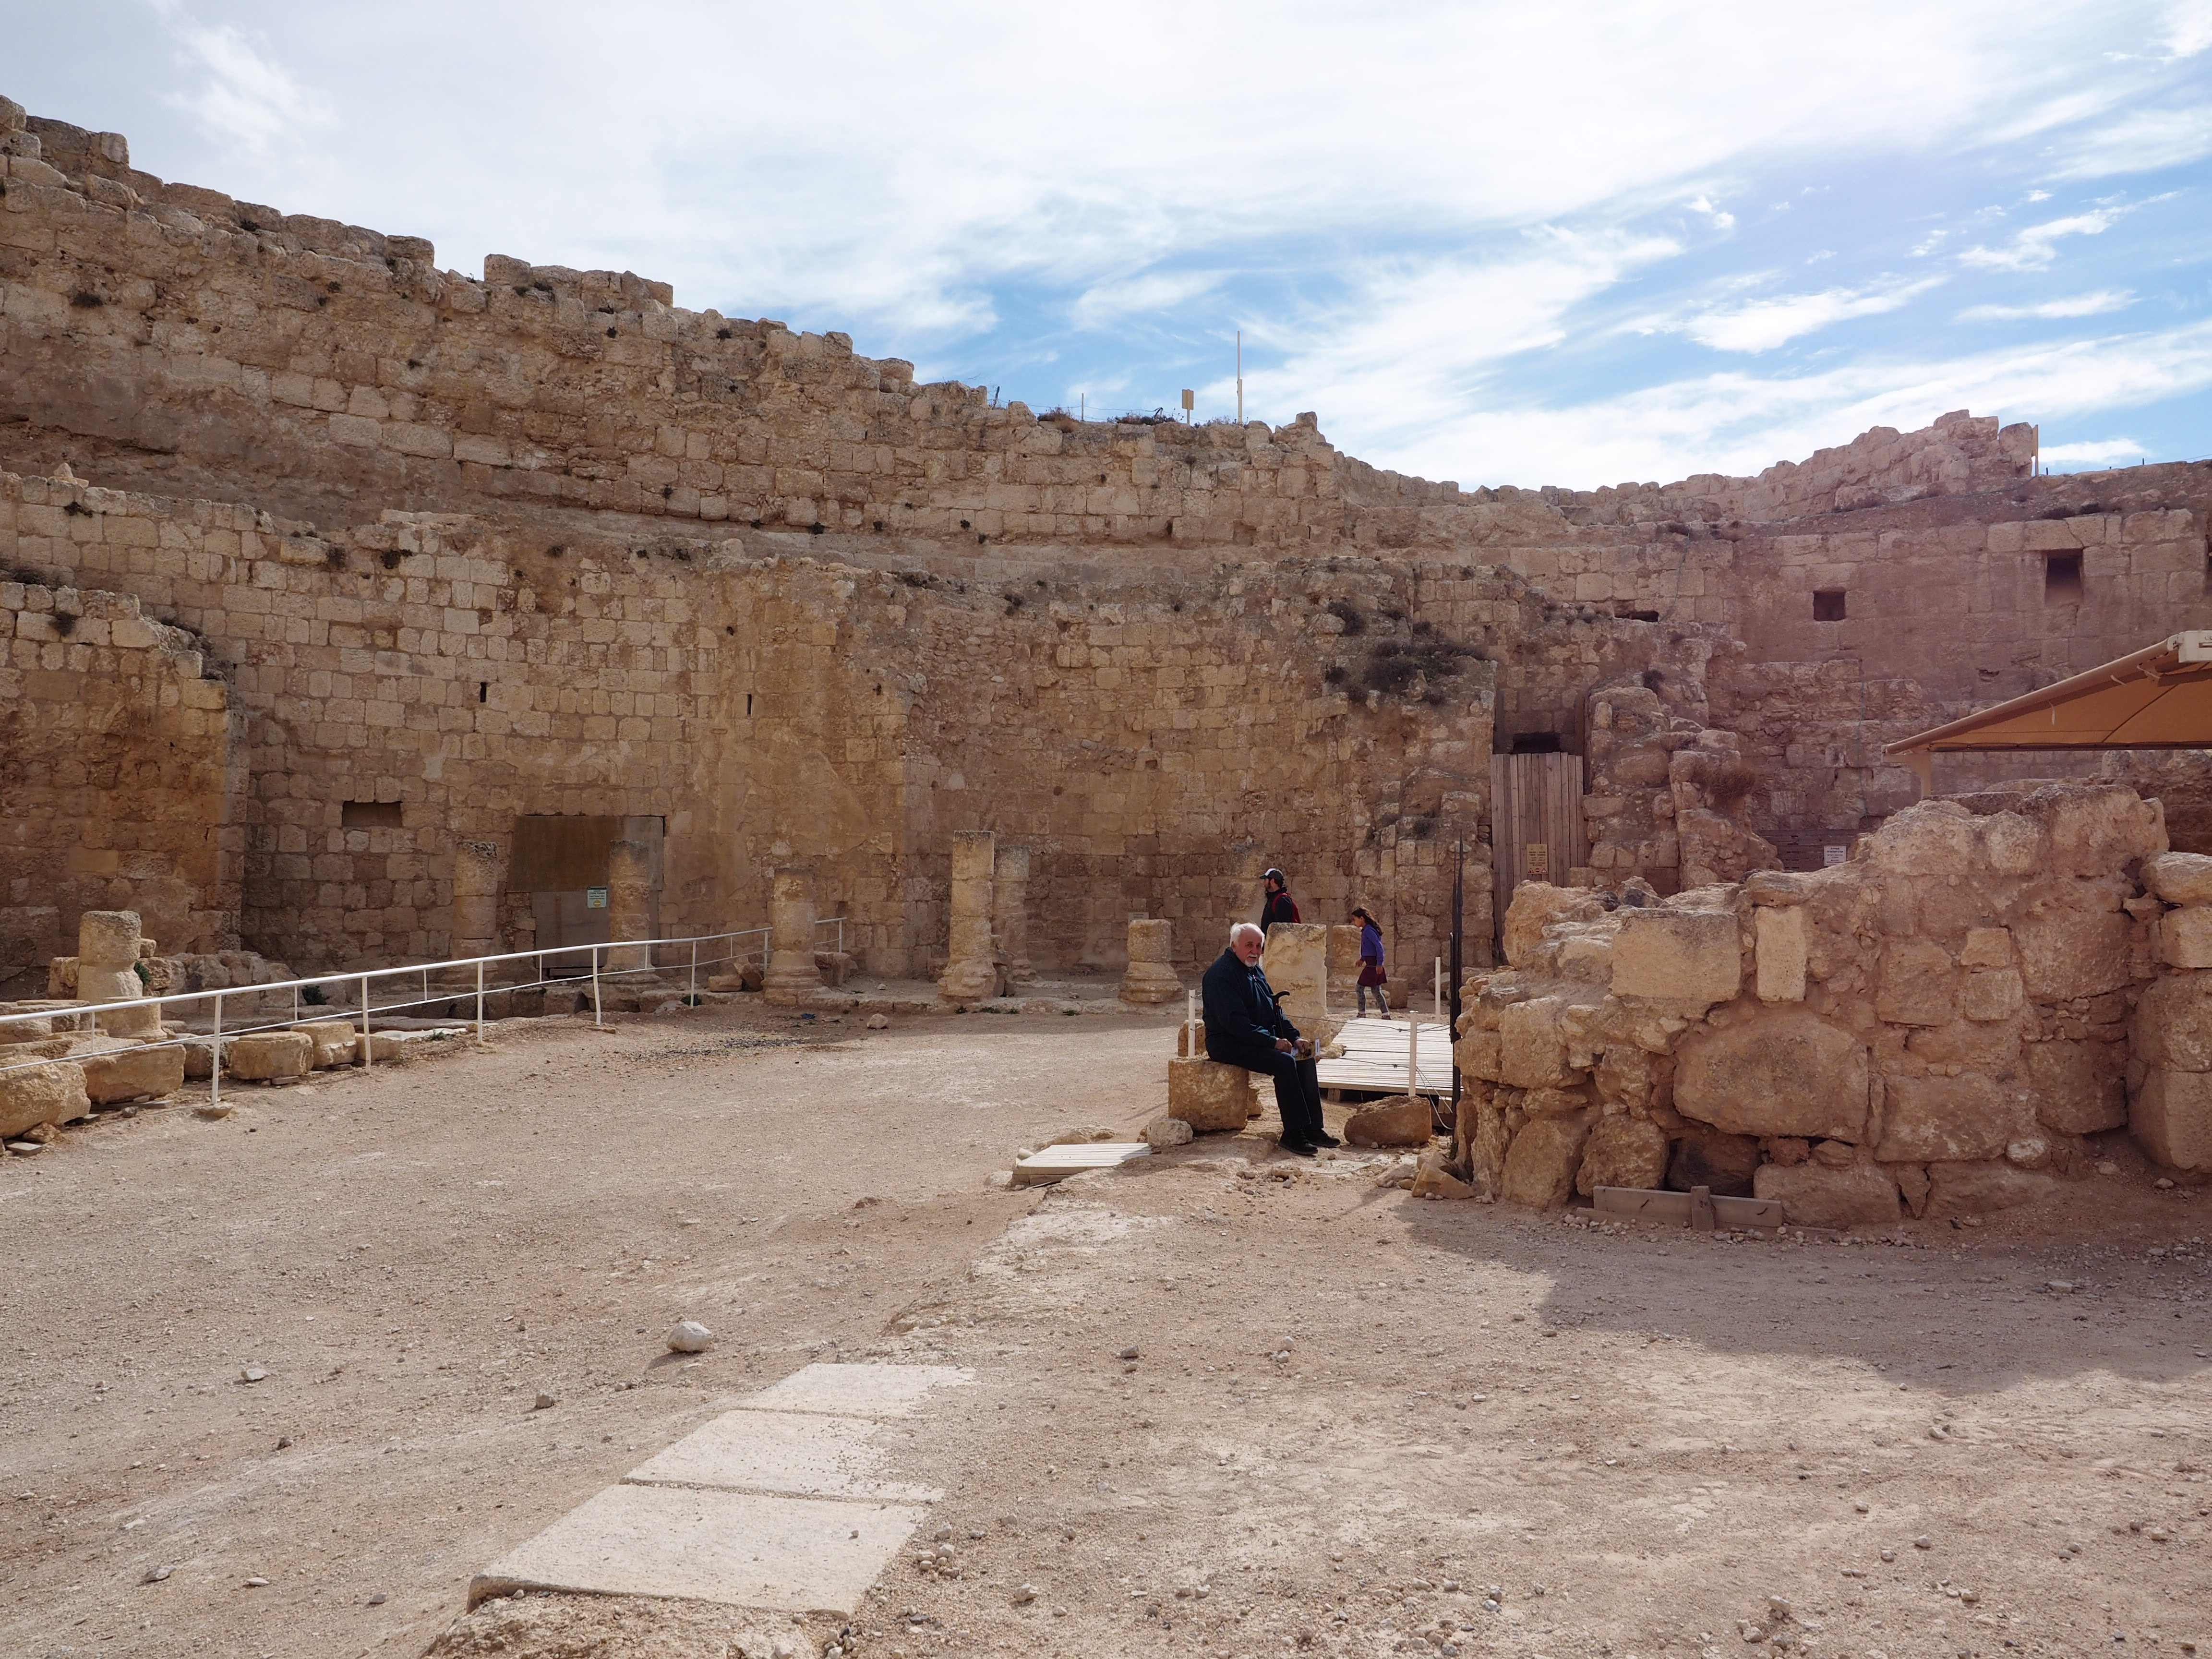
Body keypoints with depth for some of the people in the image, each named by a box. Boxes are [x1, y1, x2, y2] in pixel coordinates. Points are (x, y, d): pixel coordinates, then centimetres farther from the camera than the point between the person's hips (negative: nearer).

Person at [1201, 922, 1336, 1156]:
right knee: (1285, 1062, -26)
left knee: (1305, 1058, -5)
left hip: (1264, 1039, 10)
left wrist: (1294, 1038, 5)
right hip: (1229, 1045, -10)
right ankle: (1293, 1134, -20)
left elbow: (1276, 1011, 21)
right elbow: (1234, 1022, -24)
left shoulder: (1255, 972, 16)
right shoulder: (1222, 974, -15)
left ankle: (1313, 1129, -4)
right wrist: (1273, 1042, -24)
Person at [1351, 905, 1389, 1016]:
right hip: (1372, 964, 9)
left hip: (1372, 964, -9)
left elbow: (1379, 946, -22)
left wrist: (1379, 963, -23)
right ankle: (1386, 1015, 10)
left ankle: (1362, 1014, 4)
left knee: (1360, 988, -1)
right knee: (1376, 991, 10)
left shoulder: (1369, 931, -16)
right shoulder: (1367, 930, 13)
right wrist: (1362, 959, 27)